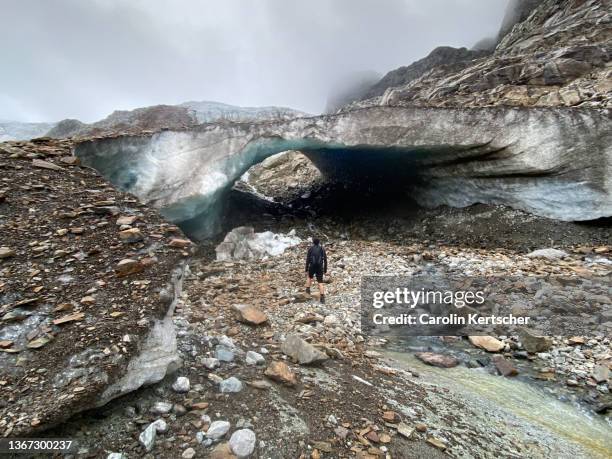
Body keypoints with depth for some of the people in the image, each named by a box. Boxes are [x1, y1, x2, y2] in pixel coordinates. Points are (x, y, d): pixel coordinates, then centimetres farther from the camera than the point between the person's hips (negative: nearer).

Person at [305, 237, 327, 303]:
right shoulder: (322, 249, 6)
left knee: (309, 277, 31)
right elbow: (325, 260, 4)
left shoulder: (310, 249, 1)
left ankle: (308, 289, 18)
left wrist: (306, 270, 2)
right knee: (320, 283, 7)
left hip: (312, 267, -1)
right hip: (320, 268, 1)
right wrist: (325, 270, 10)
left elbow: (307, 260, -3)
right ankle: (322, 297, -1)